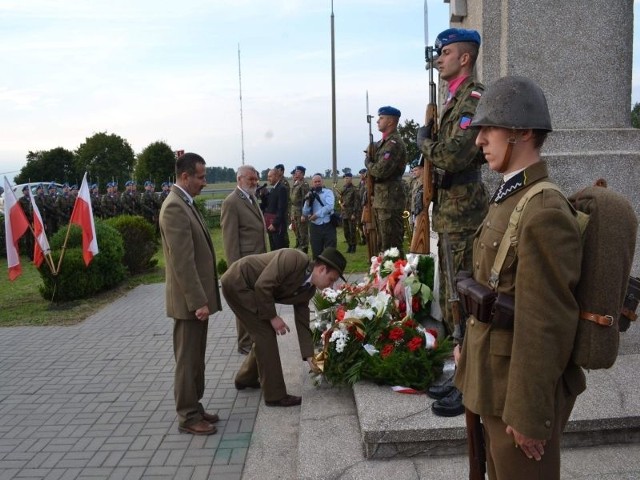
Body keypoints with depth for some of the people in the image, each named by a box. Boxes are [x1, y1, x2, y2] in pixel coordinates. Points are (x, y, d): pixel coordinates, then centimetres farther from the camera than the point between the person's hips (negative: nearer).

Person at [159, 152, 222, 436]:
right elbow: (182, 262, -23)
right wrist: (198, 301, -22)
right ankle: (188, 418, 15)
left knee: (196, 358, 17)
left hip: (197, 296, 10)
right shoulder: (175, 207, -19)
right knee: (188, 360, 2)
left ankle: (193, 408, 29)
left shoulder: (185, 203, 12)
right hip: (189, 300, -10)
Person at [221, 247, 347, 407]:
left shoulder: (308, 289, 2)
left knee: (265, 334, 15)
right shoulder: (293, 259, -25)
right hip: (237, 282, -9)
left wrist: (310, 357, 0)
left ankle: (245, 378, 37)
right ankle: (275, 395, 1)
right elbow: (262, 286, -29)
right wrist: (273, 317, -18)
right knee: (266, 333, -8)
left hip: (249, 288, 9)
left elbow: (302, 323, 6)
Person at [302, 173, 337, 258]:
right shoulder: (310, 195, 10)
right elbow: (305, 213, 2)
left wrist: (317, 215, -16)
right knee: (316, 253, 7)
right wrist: (308, 201, -12)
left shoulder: (328, 192, 1)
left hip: (328, 226, -3)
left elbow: (329, 206, -15)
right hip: (315, 227, 3)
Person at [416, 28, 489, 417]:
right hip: (450, 210, 10)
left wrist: (424, 140, -8)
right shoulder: (456, 99, 18)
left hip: (463, 212, -10)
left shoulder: (474, 96, -13)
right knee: (451, 300, 15)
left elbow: (454, 155, -24)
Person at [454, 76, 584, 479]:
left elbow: (546, 325, -24)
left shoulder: (544, 214, -24)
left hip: (520, 386, -9)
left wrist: (529, 414, -19)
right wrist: (470, 348, 18)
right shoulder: (510, 198, 7)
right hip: (498, 378, 9)